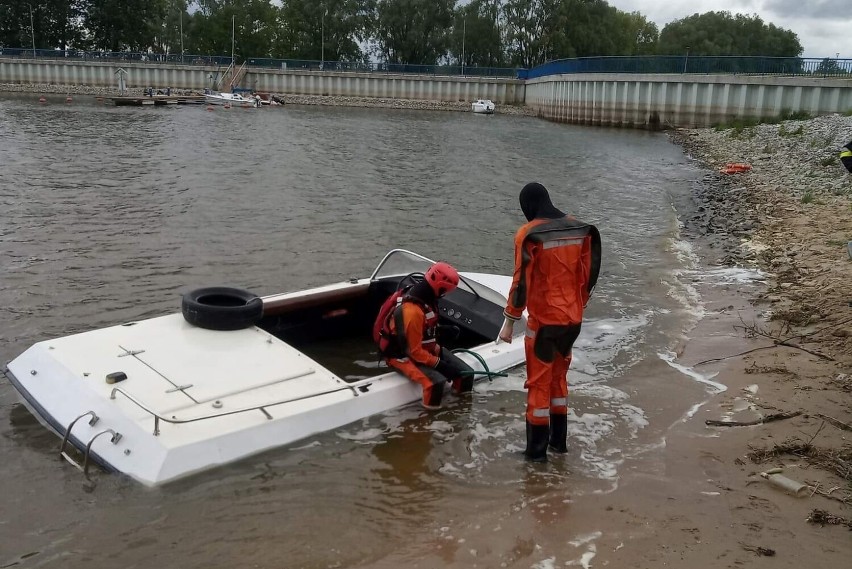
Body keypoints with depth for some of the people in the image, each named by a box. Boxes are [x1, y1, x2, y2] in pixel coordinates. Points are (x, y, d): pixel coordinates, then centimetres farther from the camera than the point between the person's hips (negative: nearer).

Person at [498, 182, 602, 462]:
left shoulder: (529, 234, -14)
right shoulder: (580, 230, 3)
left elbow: (522, 281, -15)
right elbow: (588, 274, 8)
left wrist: (509, 321, -8)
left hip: (544, 320, -6)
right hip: (572, 318, 6)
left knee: (539, 383, 5)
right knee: (559, 377, 20)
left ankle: (536, 450, 11)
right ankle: (559, 440, 29)